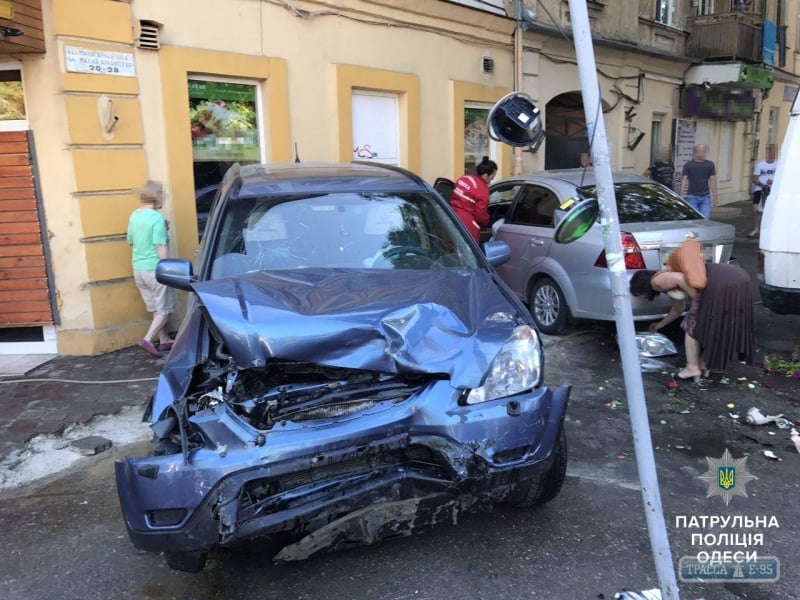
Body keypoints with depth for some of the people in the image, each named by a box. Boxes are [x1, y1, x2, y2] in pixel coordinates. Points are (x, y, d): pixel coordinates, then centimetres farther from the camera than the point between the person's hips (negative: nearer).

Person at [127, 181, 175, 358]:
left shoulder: (134, 216, 8)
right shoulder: (157, 217, -15)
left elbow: (132, 243, 17)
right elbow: (161, 248, -18)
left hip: (138, 269, 8)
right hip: (155, 269, -8)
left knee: (156, 309, 16)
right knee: (164, 309, 2)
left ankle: (164, 341, 23)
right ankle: (148, 339, -9)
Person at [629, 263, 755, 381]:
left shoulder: (657, 282, 5)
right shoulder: (668, 281, 31)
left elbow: (680, 279, -15)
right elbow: (678, 308, 44)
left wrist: (696, 298, -6)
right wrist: (660, 325, 56)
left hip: (718, 283, -9)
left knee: (692, 324, 8)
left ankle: (692, 368, 14)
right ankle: (704, 364, 32)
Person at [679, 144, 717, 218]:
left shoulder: (710, 165, 8)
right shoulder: (688, 165, 2)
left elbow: (713, 180, 9)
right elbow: (684, 180, 0)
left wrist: (714, 195, 4)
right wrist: (682, 196, -6)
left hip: (705, 197, 2)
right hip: (692, 196, -1)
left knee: (705, 218, -4)